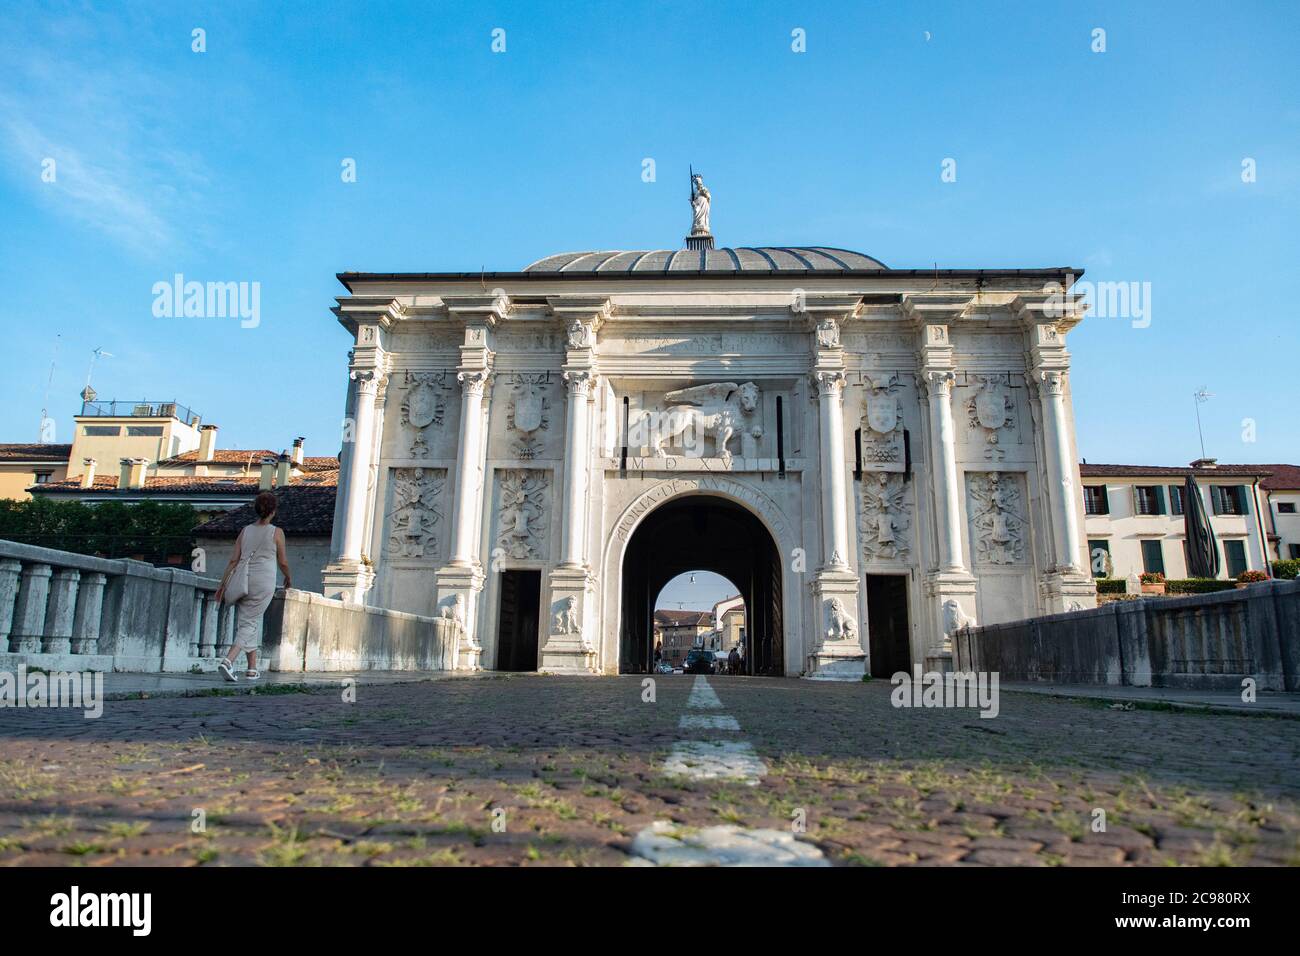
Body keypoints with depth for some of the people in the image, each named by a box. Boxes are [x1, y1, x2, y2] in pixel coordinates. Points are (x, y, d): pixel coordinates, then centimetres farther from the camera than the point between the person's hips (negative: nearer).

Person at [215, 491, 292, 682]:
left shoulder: (245, 531, 8)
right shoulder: (276, 533, -3)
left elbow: (233, 560, 5)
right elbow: (283, 562, 3)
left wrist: (223, 584, 8)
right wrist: (288, 579, 20)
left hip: (244, 581, 5)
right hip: (264, 583, -5)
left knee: (253, 622, 13)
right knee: (249, 623, -3)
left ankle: (252, 668, 18)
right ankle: (228, 660, -21)